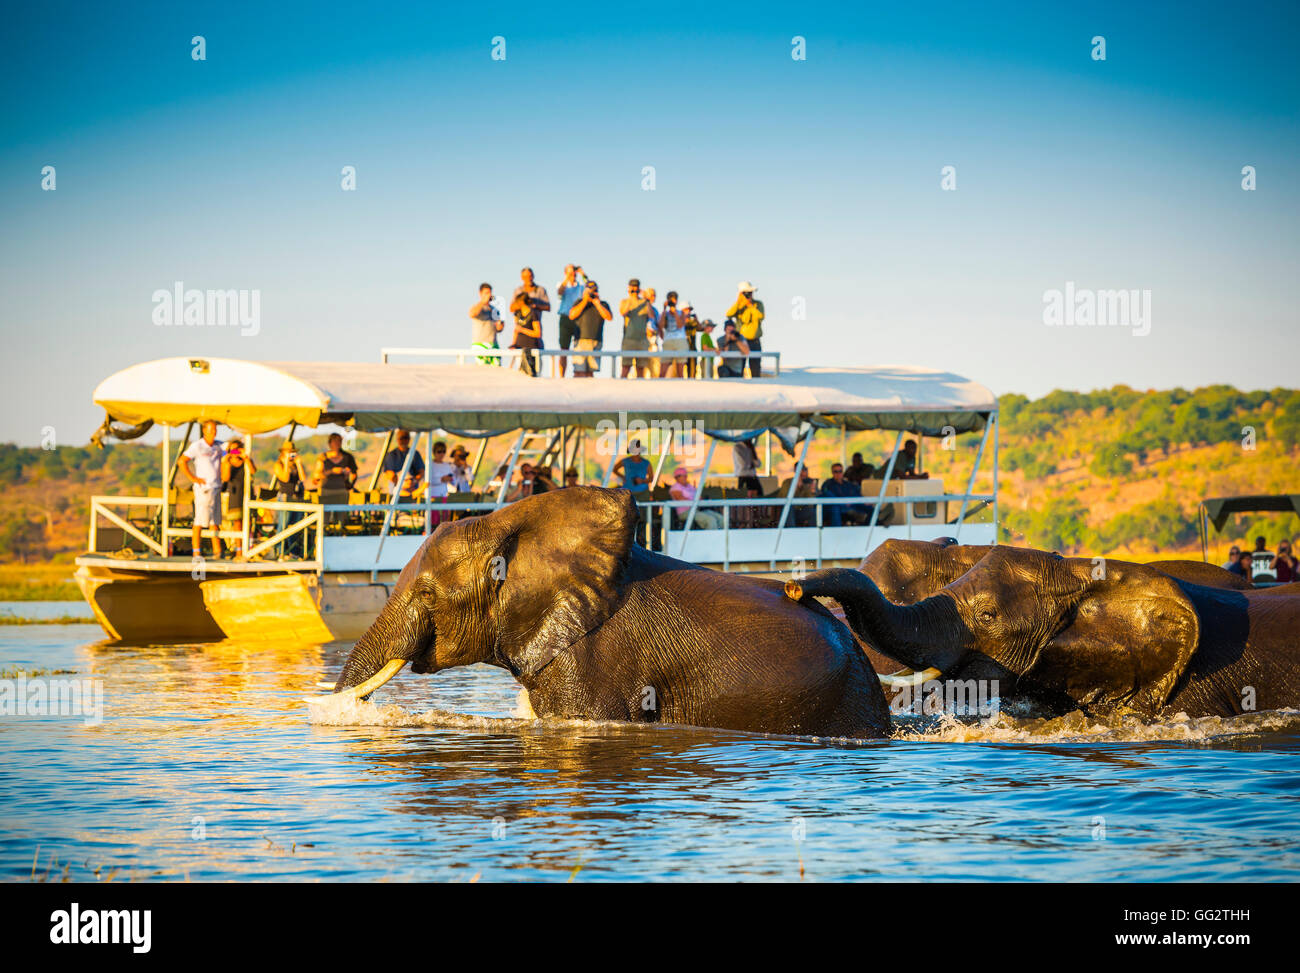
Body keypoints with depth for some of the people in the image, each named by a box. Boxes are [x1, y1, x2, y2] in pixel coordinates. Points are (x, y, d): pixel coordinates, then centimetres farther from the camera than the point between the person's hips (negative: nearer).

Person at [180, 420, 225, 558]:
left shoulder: (218, 446, 9)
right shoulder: (197, 446, -9)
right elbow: (182, 461, -13)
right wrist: (193, 478, -15)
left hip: (216, 488, 6)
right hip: (203, 488, -6)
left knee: (215, 521, 8)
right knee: (200, 521, -7)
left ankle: (217, 550, 11)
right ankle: (196, 552, -6)